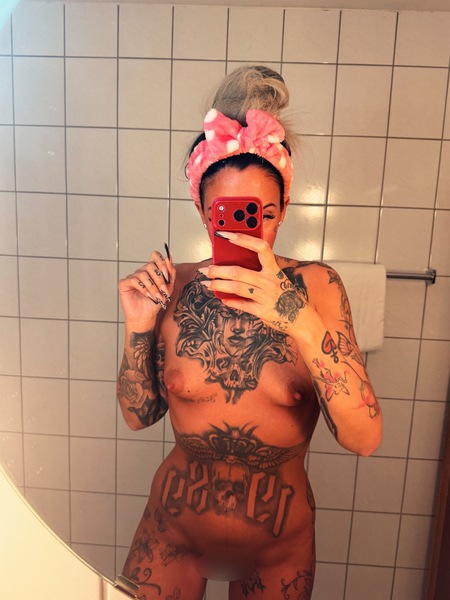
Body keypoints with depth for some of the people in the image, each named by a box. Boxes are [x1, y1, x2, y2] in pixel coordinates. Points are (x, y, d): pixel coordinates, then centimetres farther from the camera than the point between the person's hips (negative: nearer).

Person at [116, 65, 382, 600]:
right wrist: (138, 329, -21)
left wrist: (301, 319, -40)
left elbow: (364, 438, -26)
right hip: (172, 532, 1)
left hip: (278, 546, 0)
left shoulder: (315, 286, -18)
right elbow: (140, 415, -5)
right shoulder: (175, 287, -14)